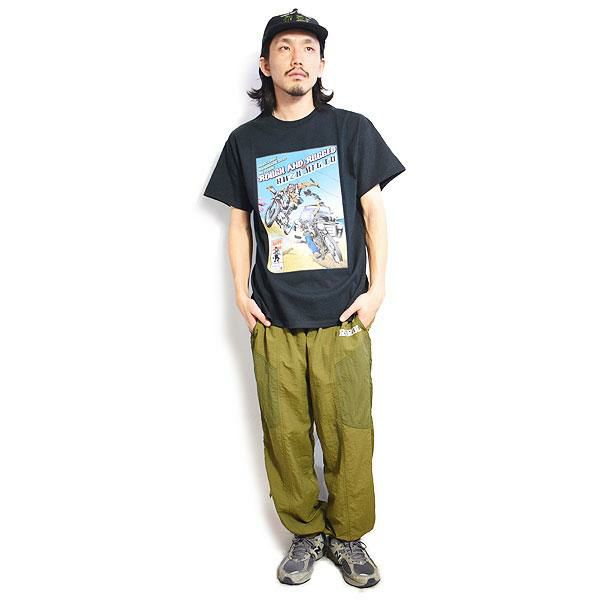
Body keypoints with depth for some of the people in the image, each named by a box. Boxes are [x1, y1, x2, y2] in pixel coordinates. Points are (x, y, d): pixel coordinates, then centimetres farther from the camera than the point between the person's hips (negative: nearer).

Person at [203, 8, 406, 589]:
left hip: (341, 317, -1)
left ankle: (348, 534, 25)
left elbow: (374, 212, 5)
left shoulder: (352, 129, 4)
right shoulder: (245, 141, 9)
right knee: (285, 433, 6)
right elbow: (239, 222, 13)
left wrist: (377, 289, -2)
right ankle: (305, 531, 27)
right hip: (273, 320, 2)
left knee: (348, 432, 3)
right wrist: (241, 294, 4)